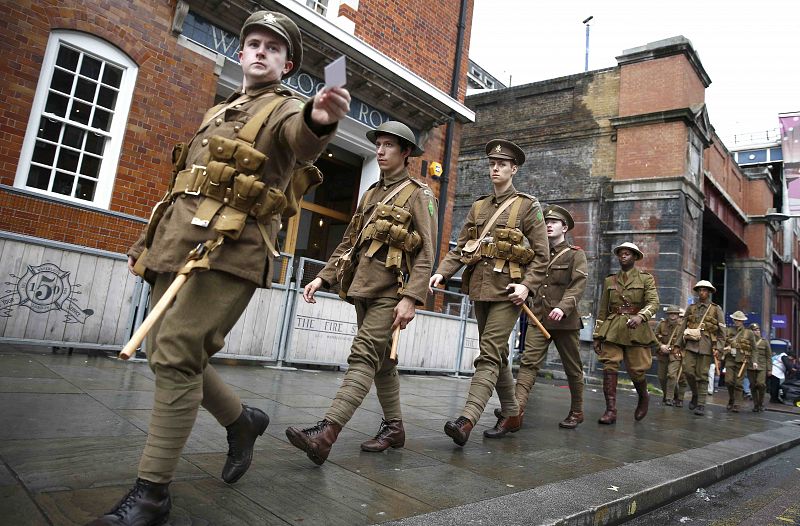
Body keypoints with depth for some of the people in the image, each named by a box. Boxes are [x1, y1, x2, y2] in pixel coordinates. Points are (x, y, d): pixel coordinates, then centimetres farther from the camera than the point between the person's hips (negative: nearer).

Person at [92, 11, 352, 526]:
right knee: (165, 353, 9)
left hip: (229, 251, -8)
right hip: (177, 242, 8)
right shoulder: (217, 112, 26)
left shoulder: (286, 109, 2)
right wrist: (149, 241, 25)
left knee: (176, 359, -13)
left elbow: (300, 138, -25)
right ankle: (243, 419, 28)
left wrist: (320, 120, -49)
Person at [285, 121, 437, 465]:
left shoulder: (418, 194, -2)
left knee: (363, 357, -15)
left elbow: (426, 252, -11)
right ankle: (394, 428, 26)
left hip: (391, 291, -7)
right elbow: (348, 242, 19)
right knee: (382, 361, 13)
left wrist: (411, 297, -21)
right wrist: (323, 277, 8)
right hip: (363, 288, 8)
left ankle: (325, 433, -20)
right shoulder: (370, 194, 19)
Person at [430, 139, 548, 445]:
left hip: (507, 291, -6)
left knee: (489, 354, -13)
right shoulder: (478, 207, 15)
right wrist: (442, 272, -4)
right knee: (497, 354, 12)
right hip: (480, 289, 6)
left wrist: (527, 285, -15)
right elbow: (460, 248, 11)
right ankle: (511, 415, 26)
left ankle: (467, 419, -18)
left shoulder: (528, 206, 2)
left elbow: (541, 254, -2)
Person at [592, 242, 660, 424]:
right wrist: (597, 335, 12)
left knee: (636, 370, 2)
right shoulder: (609, 280, 14)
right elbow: (602, 310, 15)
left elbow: (653, 302, -8)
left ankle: (643, 398, 33)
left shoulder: (646, 278, 6)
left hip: (636, 330, -2)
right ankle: (611, 410, -2)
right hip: (612, 330, 2)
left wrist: (640, 316, -29)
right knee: (609, 368, -7)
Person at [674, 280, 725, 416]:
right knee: (688, 371, -8)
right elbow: (683, 327, 14)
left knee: (702, 376, -2)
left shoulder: (716, 309, 6)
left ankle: (701, 405, 5)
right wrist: (679, 344, 9)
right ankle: (695, 394, 17)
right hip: (691, 344, 2)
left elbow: (722, 331, 3)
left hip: (706, 346, -2)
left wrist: (718, 347, -7)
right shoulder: (691, 308, 12)